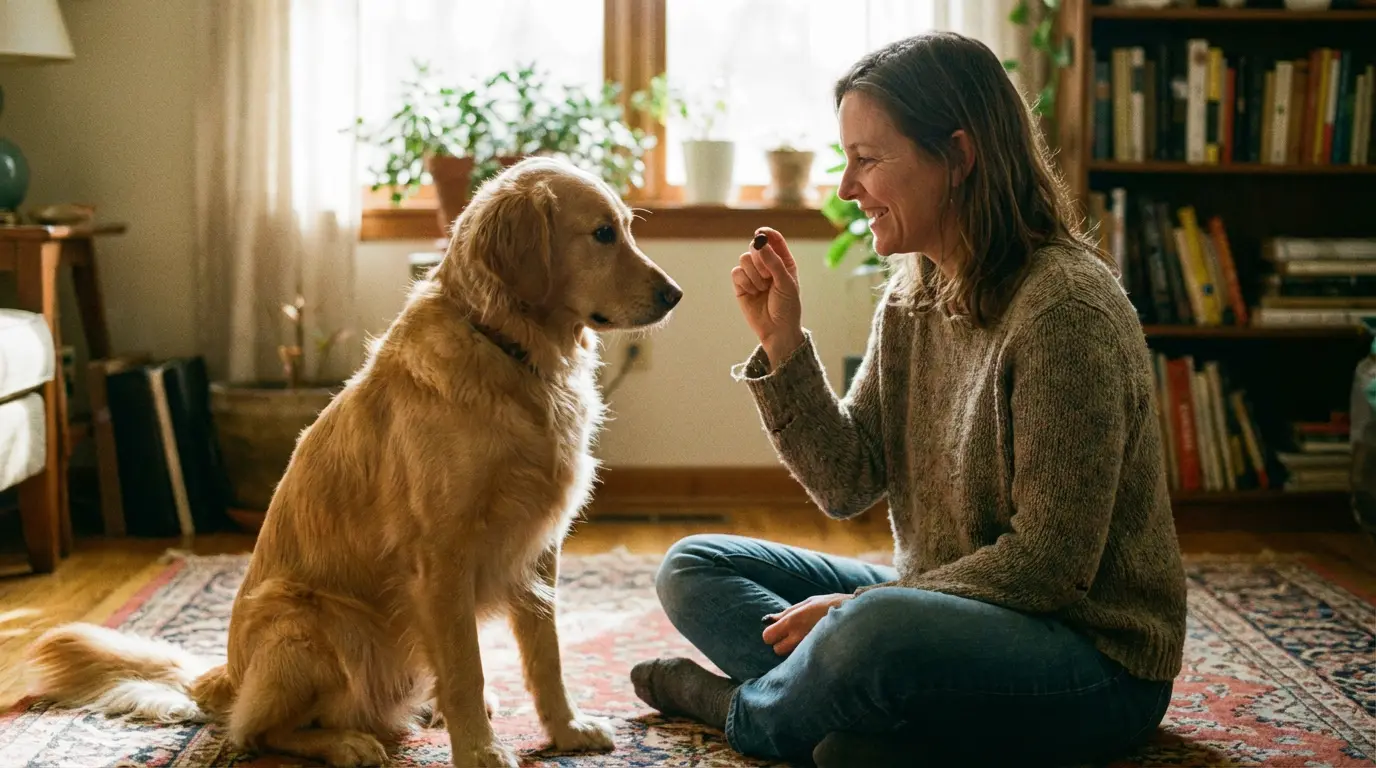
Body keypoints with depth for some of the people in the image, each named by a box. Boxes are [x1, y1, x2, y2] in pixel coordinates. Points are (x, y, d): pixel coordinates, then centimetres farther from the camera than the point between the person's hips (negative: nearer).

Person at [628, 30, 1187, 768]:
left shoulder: (1066, 309, -21)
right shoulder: (911, 292, 3)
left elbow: (1050, 561, -21)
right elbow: (848, 485, 2)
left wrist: (862, 607, -19)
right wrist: (782, 343, -9)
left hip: (1096, 656, -8)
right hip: (938, 602, 9)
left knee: (874, 634, -38)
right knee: (694, 567, 5)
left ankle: (745, 708, -5)